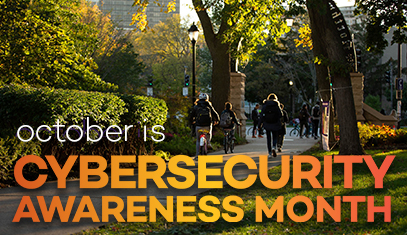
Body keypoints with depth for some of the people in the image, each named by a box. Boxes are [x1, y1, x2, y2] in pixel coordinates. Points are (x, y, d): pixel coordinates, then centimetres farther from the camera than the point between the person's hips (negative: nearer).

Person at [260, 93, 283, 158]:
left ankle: (270, 153, 8)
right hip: (275, 124, -1)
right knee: (275, 137, 10)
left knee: (268, 139, 9)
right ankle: (274, 147, -18)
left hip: (267, 124, 1)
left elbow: (262, 115, -3)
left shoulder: (265, 105, 1)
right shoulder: (276, 105, -4)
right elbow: (280, 115, -7)